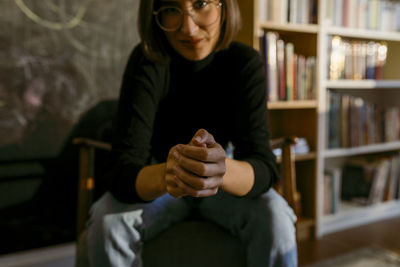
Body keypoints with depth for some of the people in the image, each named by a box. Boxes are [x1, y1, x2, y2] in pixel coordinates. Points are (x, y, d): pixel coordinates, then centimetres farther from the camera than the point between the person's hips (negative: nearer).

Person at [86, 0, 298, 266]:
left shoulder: (245, 63, -18)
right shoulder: (147, 62, -22)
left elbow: (264, 166, -26)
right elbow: (122, 171, -28)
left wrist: (223, 170, -50)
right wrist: (164, 175, -52)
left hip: (227, 185, 1)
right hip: (153, 181, 0)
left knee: (276, 220, -29)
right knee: (108, 222, -29)